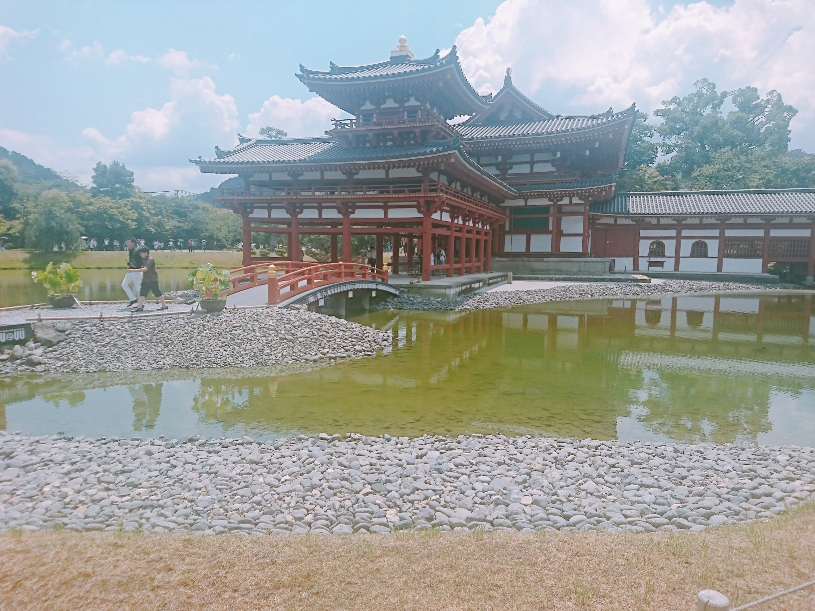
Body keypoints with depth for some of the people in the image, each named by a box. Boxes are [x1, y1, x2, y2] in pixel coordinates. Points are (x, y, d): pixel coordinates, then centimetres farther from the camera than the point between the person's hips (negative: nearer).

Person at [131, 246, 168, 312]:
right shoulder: (144, 259, 11)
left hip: (153, 280, -8)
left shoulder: (150, 259, -17)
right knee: (142, 293, 0)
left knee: (157, 293, 1)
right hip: (145, 280, 8)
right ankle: (140, 307, -1)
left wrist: (134, 270, -29)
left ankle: (164, 305, 14)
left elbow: (145, 269, -27)